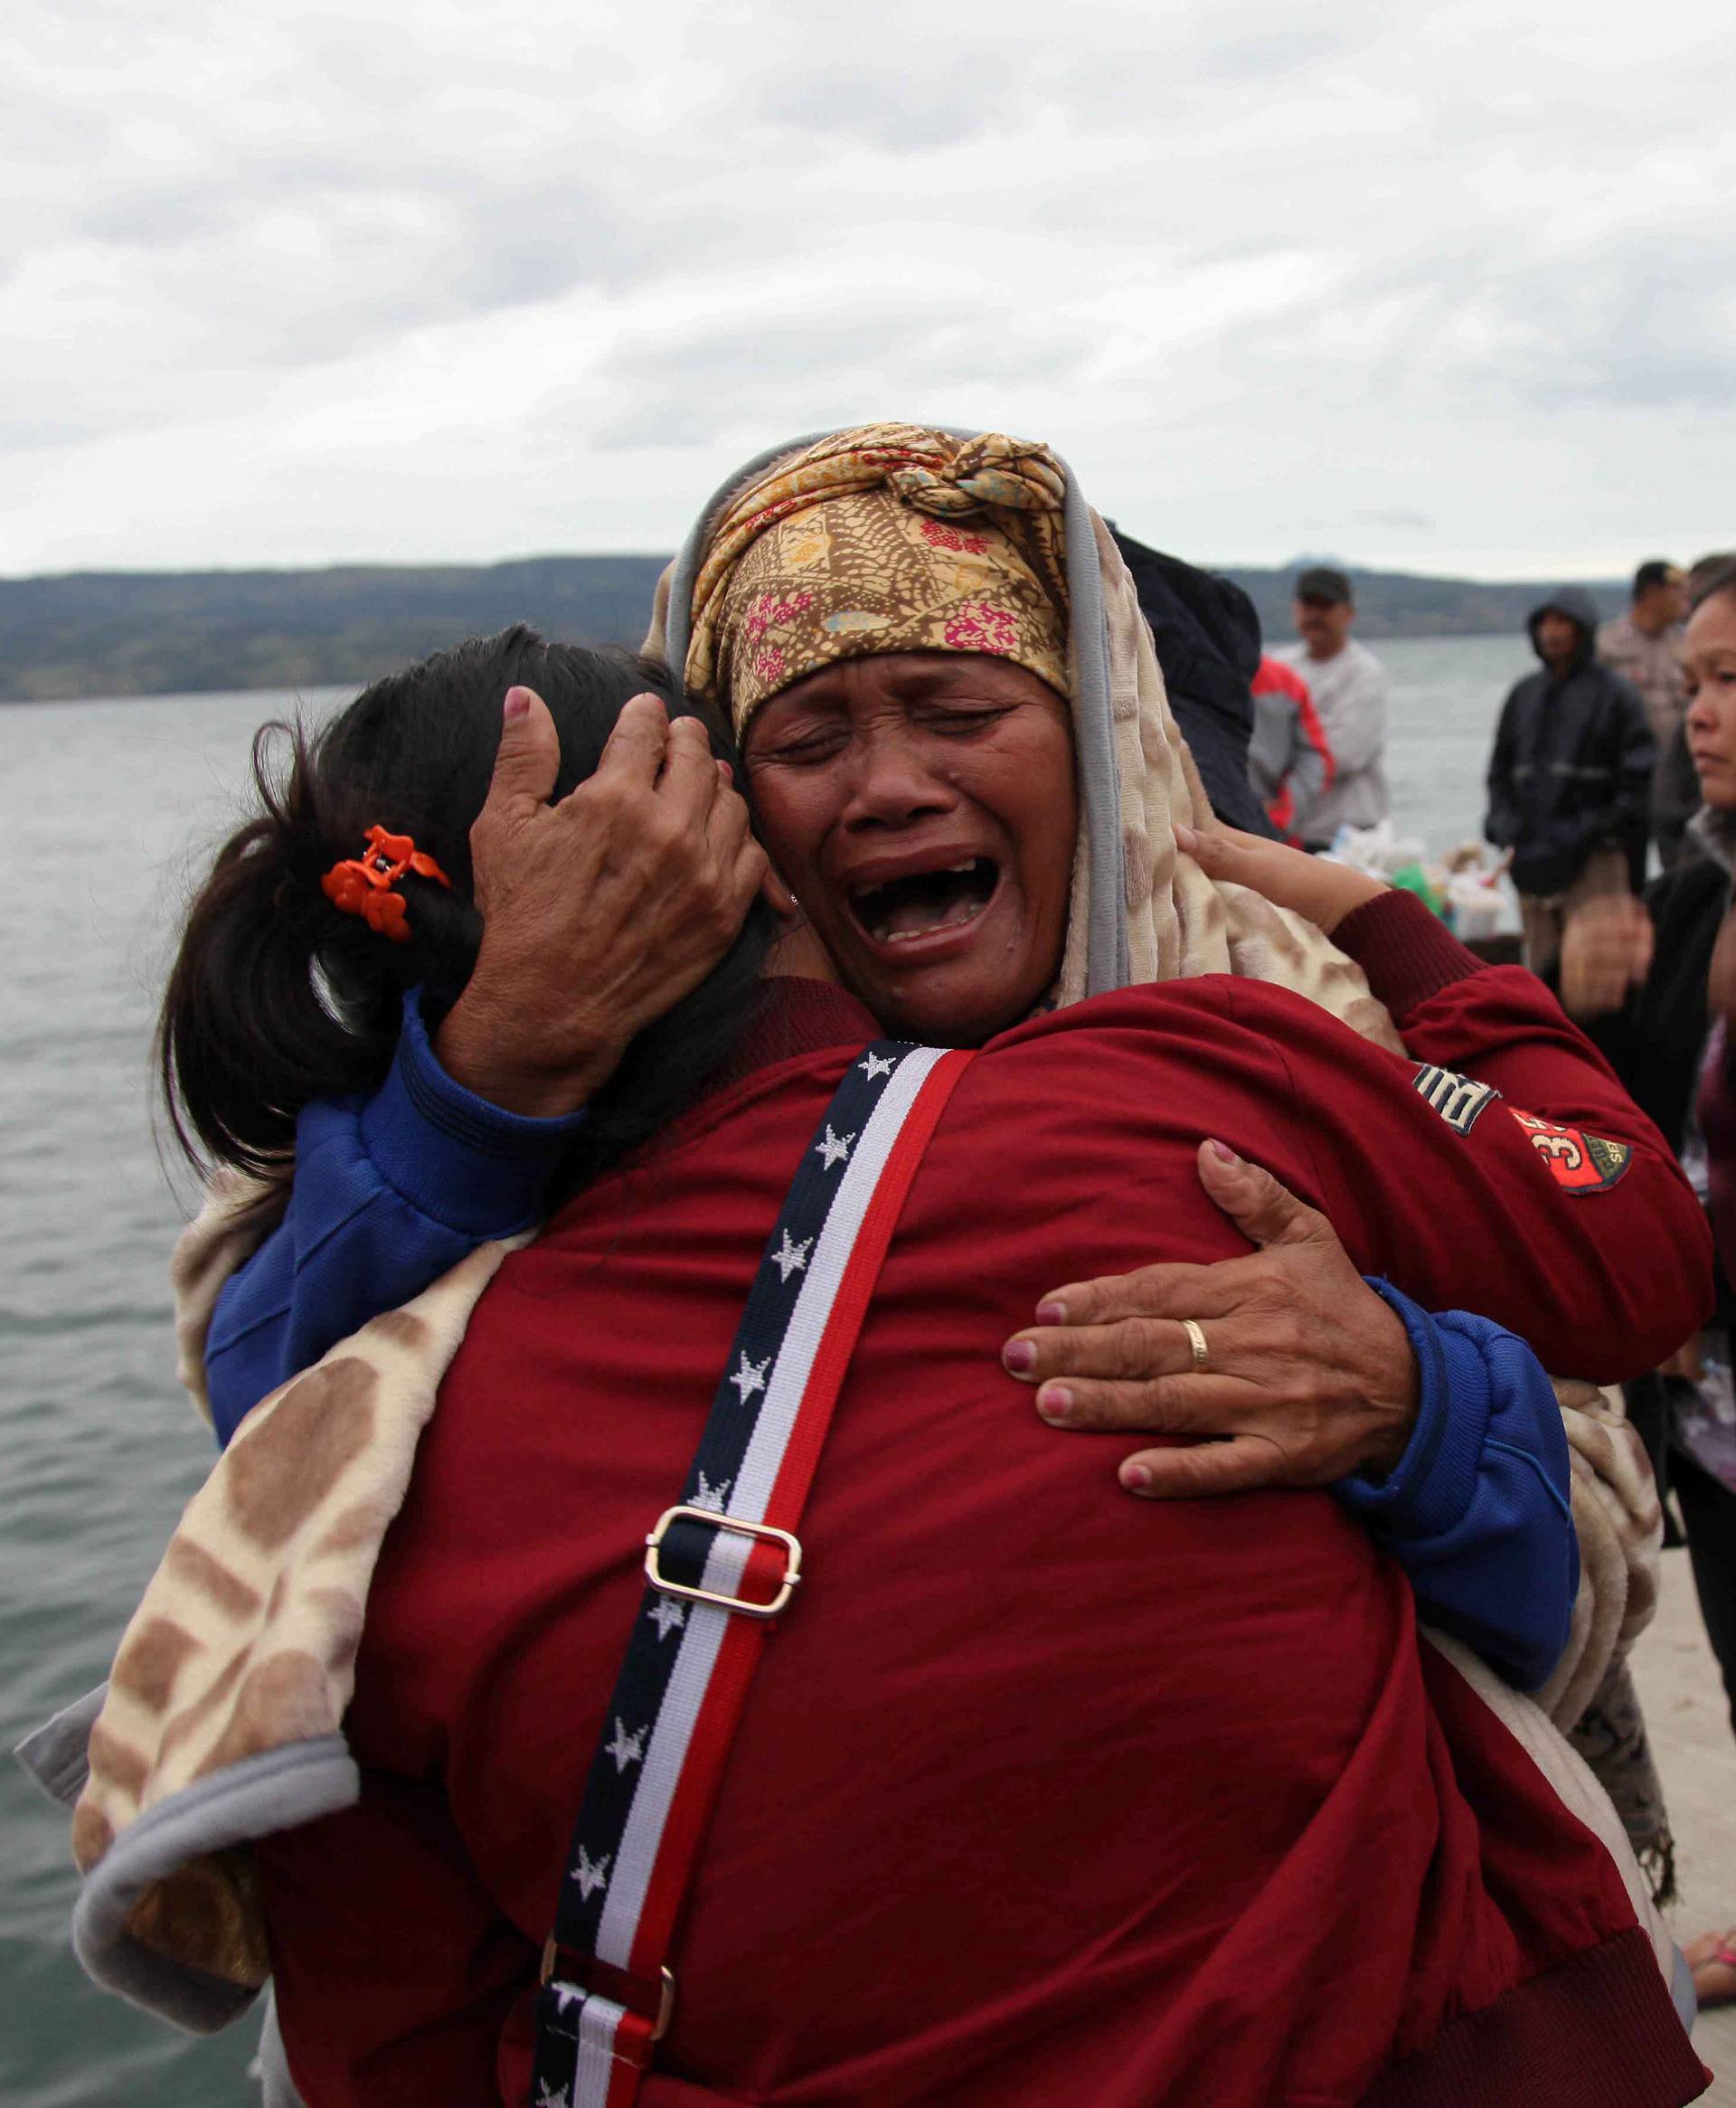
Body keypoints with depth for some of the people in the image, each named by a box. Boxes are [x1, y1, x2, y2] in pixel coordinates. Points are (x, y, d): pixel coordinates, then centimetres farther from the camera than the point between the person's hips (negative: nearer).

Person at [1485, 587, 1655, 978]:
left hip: (1594, 861, -5)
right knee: (1542, 969, 8)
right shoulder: (1524, 695, 15)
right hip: (1533, 863, 5)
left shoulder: (1613, 694, 0)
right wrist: (1504, 827, 7)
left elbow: (1637, 783, -3)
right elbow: (1499, 772, 22)